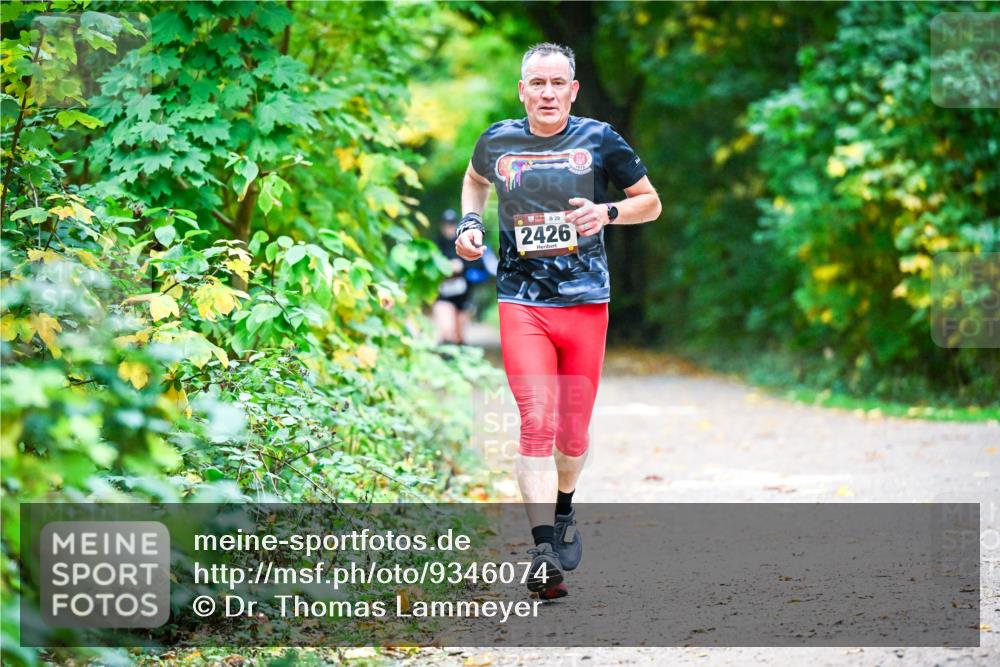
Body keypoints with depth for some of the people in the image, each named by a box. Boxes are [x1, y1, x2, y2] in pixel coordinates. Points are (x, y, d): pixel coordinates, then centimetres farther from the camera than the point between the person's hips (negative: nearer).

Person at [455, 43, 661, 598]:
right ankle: (543, 551, -18)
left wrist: (607, 212, -12)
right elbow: (475, 179, 28)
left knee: (573, 433, 7)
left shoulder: (599, 140, 0)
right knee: (536, 423, -15)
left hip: (586, 302, 1)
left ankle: (563, 511, 38)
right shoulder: (498, 141, 4)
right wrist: (470, 223, 9)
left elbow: (650, 203, 8)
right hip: (521, 303, 0)